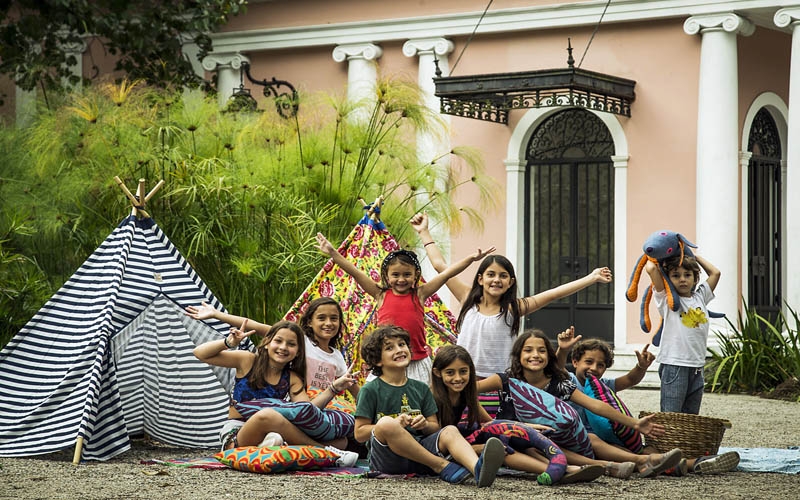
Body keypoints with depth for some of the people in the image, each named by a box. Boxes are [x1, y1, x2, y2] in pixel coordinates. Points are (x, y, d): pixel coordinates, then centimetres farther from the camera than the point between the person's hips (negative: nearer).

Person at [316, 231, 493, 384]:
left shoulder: (419, 294, 2)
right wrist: (333, 253, -7)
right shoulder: (381, 295, 2)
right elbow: (355, 272, -2)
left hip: (417, 362, 0)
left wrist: (472, 258, -6)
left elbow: (446, 274, -1)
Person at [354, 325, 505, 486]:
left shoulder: (421, 389, 18)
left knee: (450, 431, -21)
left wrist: (425, 425, -7)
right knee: (386, 423, -33)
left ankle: (477, 468, -55)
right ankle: (441, 466, -27)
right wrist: (395, 425, -15)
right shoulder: (371, 390, 4)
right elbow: (359, 434, -1)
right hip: (386, 458, -4)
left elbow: (435, 428, 18)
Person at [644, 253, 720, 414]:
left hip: (697, 366, 5)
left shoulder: (700, 297, 14)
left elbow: (715, 272, 20)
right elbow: (651, 268, -10)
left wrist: (695, 256, 23)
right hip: (673, 365, -5)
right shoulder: (666, 299, 0)